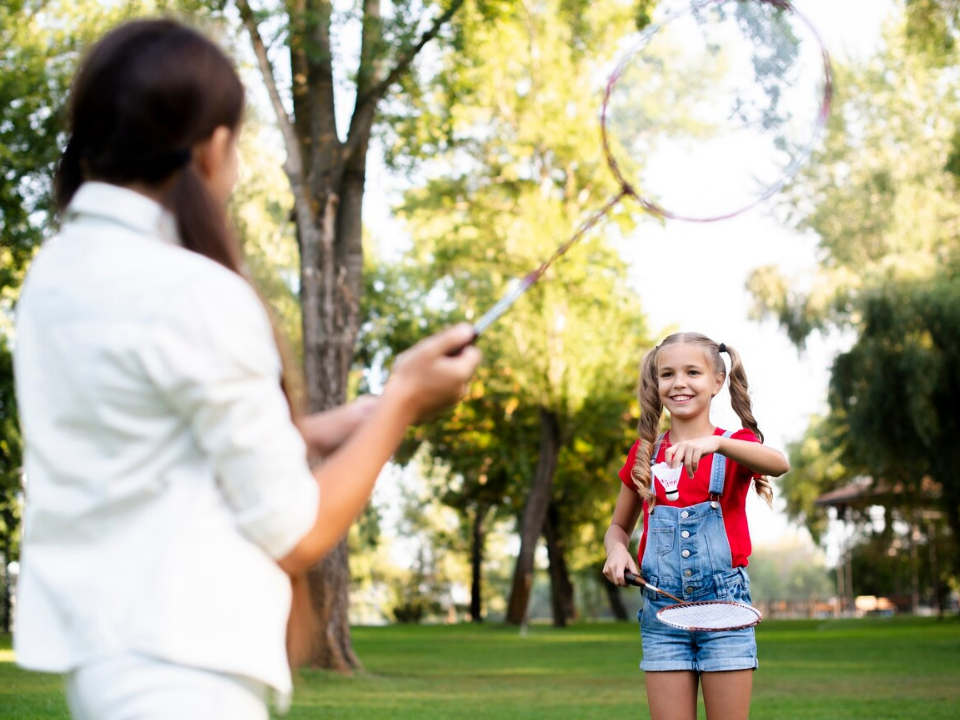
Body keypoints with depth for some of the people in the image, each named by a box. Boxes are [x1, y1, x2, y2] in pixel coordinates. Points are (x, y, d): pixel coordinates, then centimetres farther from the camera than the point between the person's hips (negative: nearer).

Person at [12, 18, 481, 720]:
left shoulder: (53, 273, 7)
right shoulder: (194, 294, -16)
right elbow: (295, 535, -11)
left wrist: (306, 435, 14)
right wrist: (402, 402, 0)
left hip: (88, 638, 9)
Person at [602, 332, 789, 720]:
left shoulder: (736, 444, 1)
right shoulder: (644, 453, 10)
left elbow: (779, 464, -23)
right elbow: (619, 525, 20)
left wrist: (715, 442, -41)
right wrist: (616, 550, -4)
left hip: (724, 603, -2)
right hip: (662, 609, 2)